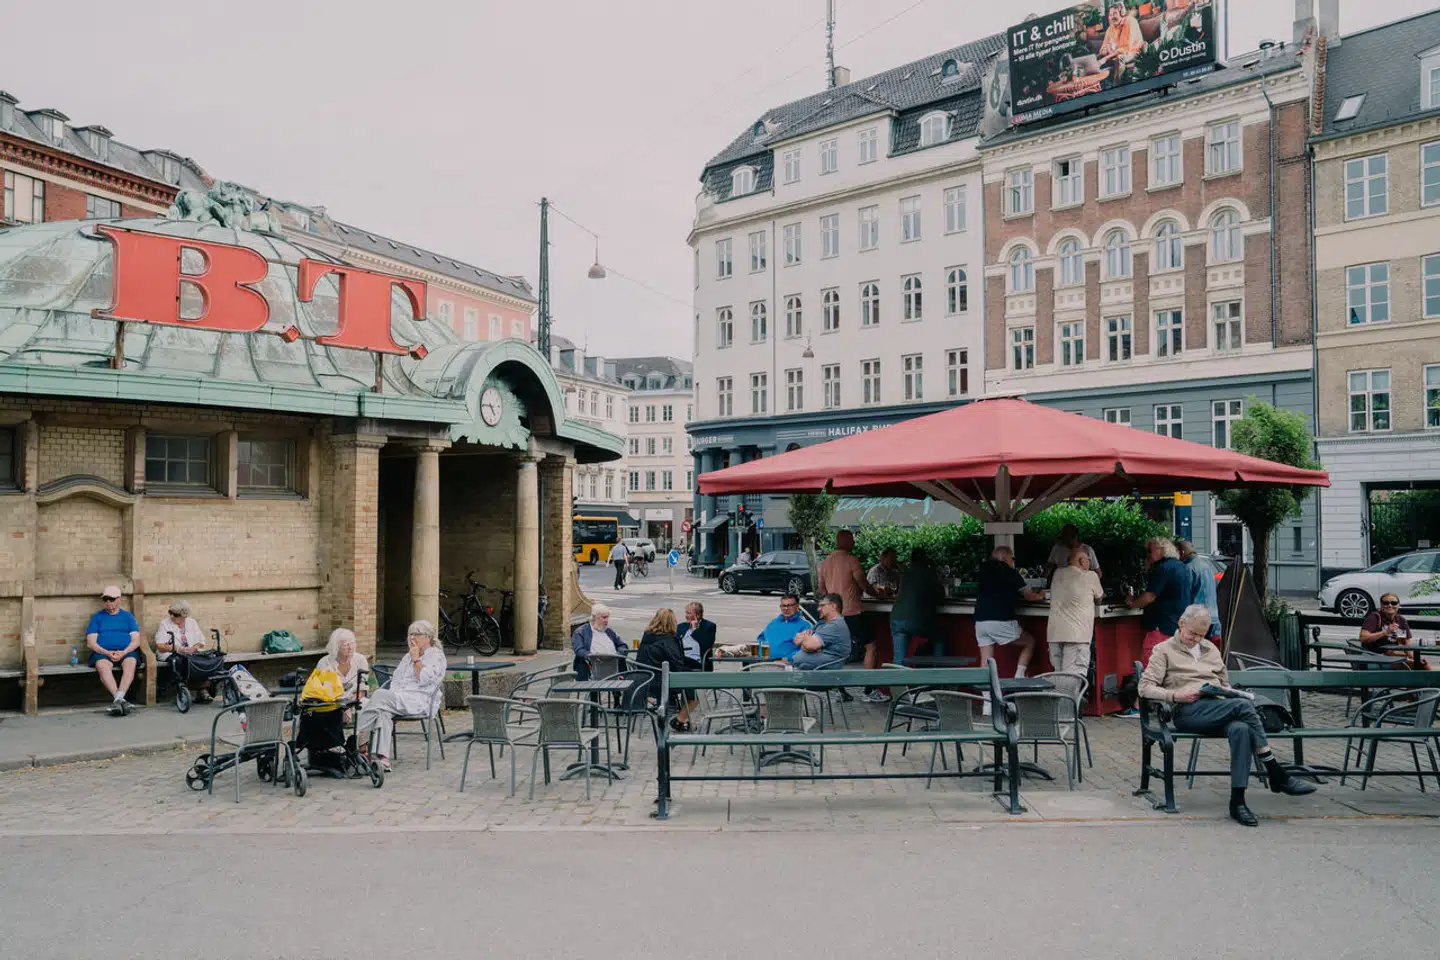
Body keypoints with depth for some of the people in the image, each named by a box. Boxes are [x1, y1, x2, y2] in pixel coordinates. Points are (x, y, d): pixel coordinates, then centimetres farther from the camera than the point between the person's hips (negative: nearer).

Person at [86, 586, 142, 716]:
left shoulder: (128, 616, 19)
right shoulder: (97, 617, 17)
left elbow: (136, 640, 9)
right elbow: (90, 643, 7)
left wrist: (124, 652, -11)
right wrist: (107, 653, -11)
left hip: (126, 651, 0)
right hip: (102, 652, 0)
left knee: (131, 663, -34)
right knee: (102, 665, -35)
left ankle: (118, 698, -47)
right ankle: (121, 699, -45)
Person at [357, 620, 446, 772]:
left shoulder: (436, 656, 5)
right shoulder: (408, 656, 30)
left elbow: (424, 679, -10)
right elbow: (395, 679, 24)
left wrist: (416, 659, -3)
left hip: (419, 701, -7)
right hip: (397, 699, 7)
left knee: (380, 695, -29)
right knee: (383, 711, -29)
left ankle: (360, 740, -26)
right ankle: (383, 758, -38)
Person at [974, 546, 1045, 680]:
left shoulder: (983, 571, 13)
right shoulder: (1010, 573, 0)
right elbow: (1029, 596, 8)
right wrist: (1039, 596, 31)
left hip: (980, 622, 5)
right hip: (1000, 621, -5)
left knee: (986, 661, 8)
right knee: (1029, 642, 15)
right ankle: (1018, 678, 7)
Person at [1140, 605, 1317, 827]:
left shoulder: (1211, 649, 28)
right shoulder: (1165, 650, 10)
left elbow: (1225, 683, 35)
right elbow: (1145, 687, 1)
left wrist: (1228, 693, 10)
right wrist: (1175, 696, -15)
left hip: (1219, 710, 5)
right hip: (1188, 711, -5)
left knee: (1240, 729, -33)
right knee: (1244, 705, -30)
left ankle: (1237, 802, -35)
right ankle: (1277, 775, -25)